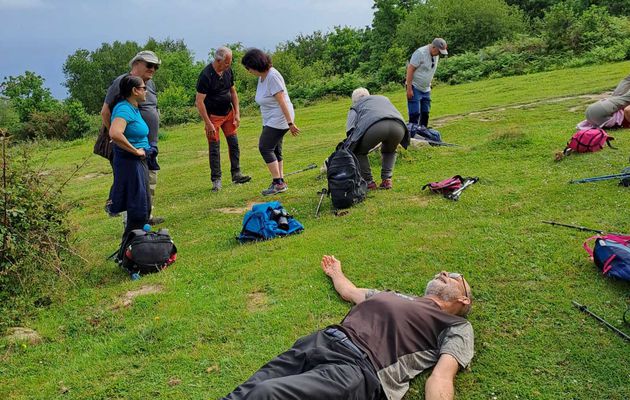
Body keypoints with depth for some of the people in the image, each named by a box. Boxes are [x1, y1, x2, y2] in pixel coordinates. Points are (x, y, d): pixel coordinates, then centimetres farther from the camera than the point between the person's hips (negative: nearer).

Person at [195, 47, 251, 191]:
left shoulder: (228, 71, -1)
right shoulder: (206, 75, -21)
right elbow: (199, 102, -20)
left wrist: (237, 113, 5)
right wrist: (208, 124, -20)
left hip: (228, 113, 6)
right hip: (213, 115, -6)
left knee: (234, 144, 6)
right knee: (214, 148, -2)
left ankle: (236, 174, 16)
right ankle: (216, 180, 6)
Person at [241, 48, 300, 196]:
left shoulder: (272, 76, -19)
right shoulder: (262, 76, 10)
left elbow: (282, 101, -23)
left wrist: (290, 123, -24)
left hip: (279, 119, -10)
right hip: (270, 120, 10)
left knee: (265, 147, -10)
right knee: (275, 150, 10)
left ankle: (278, 183, -6)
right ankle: (280, 182, 16)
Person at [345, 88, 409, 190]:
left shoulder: (356, 106, 31)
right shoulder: (384, 98, 43)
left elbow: (350, 129, 12)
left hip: (376, 126, -4)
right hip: (399, 127, 4)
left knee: (358, 152, 22)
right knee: (389, 151, 35)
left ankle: (369, 182, 12)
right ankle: (387, 180, 21)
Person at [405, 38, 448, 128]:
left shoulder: (436, 55, 6)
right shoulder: (420, 53, -18)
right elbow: (410, 70, -20)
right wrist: (409, 89, -23)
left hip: (426, 89, 8)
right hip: (415, 88, -8)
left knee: (425, 113, 9)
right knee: (415, 114, -10)